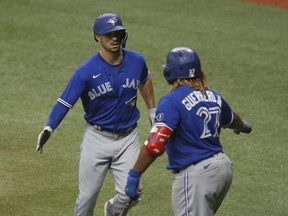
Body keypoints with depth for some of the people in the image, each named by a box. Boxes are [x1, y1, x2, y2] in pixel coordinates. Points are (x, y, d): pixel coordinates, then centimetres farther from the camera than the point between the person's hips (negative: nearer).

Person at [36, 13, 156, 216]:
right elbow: (65, 102, -21)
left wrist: (153, 112, 23)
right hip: (97, 138, -2)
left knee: (129, 193, -7)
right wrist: (49, 128, -36)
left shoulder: (136, 61, -6)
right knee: (87, 197, 3)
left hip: (128, 138, 2)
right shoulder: (87, 71, -18)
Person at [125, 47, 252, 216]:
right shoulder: (213, 97, 9)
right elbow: (232, 120, 32)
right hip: (223, 166, 8)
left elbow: (155, 145, -24)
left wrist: (134, 175, -19)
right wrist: (244, 127, 55)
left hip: (195, 176, -8)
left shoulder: (172, 101, -14)